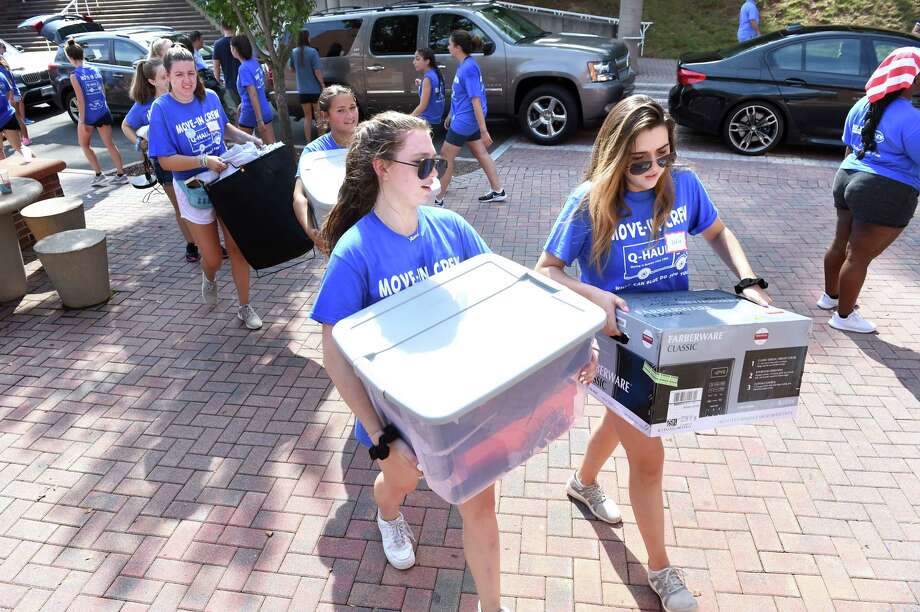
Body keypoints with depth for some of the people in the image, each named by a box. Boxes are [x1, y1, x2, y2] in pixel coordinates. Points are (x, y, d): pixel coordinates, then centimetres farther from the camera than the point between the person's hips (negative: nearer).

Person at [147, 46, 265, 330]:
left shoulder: (210, 97, -3)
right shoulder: (162, 109, -15)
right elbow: (166, 160, -17)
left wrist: (250, 139, 1)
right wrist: (204, 161, -29)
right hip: (194, 190, -3)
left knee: (237, 246, 3)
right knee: (213, 258, 6)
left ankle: (244, 307, 18)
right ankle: (209, 278, 45)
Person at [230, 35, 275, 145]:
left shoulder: (244, 69, -18)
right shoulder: (255, 62, 6)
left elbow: (253, 95, -22)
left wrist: (259, 120, -23)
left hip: (251, 113, -7)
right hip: (266, 112, 7)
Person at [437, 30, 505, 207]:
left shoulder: (468, 68, -22)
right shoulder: (463, 65, 7)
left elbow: (476, 100, -25)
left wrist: (484, 131, -26)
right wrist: (451, 114, 28)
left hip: (464, 120, -10)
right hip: (468, 120, 10)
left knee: (446, 158, 0)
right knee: (481, 154, 15)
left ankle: (438, 200, 9)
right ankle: (498, 192, 23)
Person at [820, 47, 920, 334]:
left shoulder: (862, 105, 5)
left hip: (848, 180, 8)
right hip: (886, 195, -8)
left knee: (840, 244, 21)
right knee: (859, 256, 2)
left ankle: (829, 296, 39)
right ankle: (843, 316, 14)